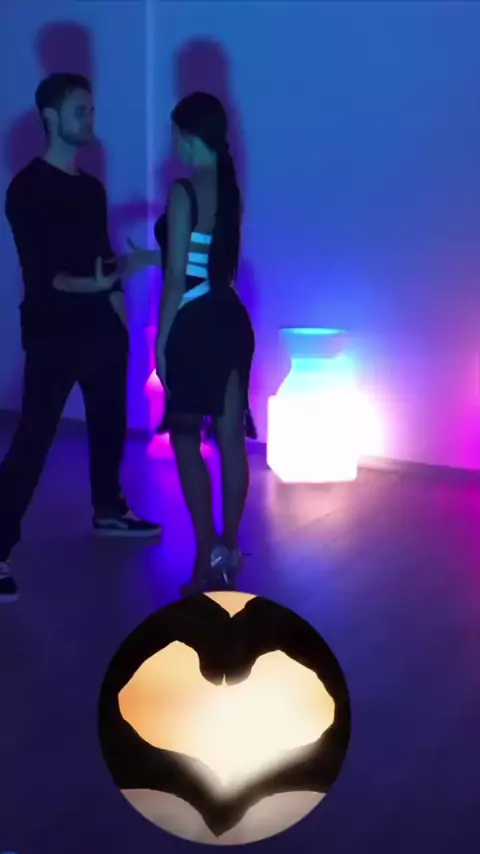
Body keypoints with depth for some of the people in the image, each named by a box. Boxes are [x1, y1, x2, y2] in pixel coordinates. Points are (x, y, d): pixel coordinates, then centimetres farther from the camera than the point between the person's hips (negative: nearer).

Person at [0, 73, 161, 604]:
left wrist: (117, 308, 12)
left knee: (109, 423, 16)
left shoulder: (91, 187, 12)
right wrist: (96, 284, -33)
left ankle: (108, 510, 37)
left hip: (100, 330, 7)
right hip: (52, 335, -7)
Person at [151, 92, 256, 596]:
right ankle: (228, 550, 20)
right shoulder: (230, 189, 8)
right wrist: (152, 255, 28)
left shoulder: (184, 192, -14)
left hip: (195, 325, -7)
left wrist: (162, 340, -8)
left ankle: (208, 558, 3)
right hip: (231, 319, 7)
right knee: (230, 438, 11)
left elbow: (177, 277, -15)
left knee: (185, 441, 2)